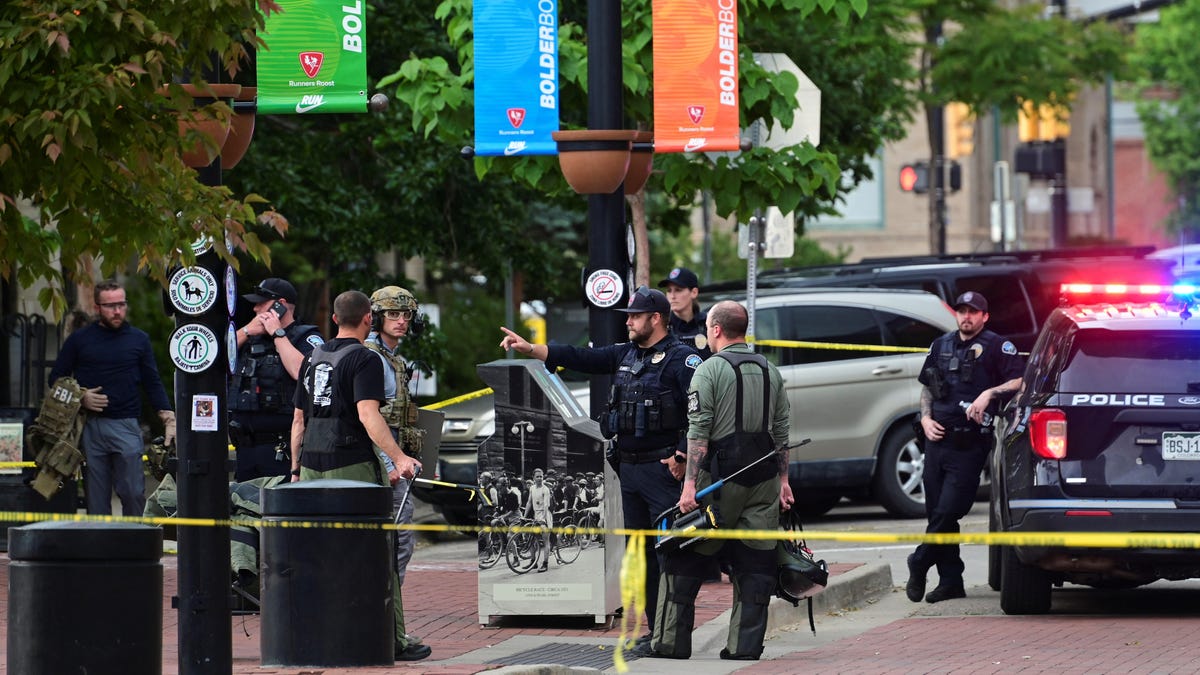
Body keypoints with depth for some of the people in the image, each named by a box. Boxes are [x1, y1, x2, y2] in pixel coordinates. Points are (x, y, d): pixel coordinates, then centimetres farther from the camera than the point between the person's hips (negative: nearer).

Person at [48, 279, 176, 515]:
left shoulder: (138, 339, 10)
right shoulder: (80, 339, 8)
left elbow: (153, 383, 12)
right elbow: (56, 378, 13)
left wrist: (168, 418, 1)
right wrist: (80, 398, -4)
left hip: (126, 426, 0)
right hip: (90, 425, 0)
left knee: (133, 492, -8)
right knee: (96, 495, 2)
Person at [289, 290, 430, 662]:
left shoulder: (314, 358, 16)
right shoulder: (364, 360, -7)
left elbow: (299, 419, 19)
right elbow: (368, 415, -20)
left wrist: (296, 468, 25)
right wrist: (399, 458, -27)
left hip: (313, 466, 7)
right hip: (353, 465, -7)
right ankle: (392, 640, -3)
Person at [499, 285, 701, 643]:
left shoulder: (681, 358, -9)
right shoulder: (626, 354, 15)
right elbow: (579, 358, 15)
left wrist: (683, 455, -21)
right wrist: (529, 348, 9)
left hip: (662, 468, -9)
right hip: (629, 467, 9)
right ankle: (655, 629, 17)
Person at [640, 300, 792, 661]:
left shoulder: (710, 370, -6)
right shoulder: (770, 371, 12)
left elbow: (698, 433, -12)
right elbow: (782, 431, 14)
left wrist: (690, 484, -13)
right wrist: (783, 479, 20)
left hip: (721, 478, -5)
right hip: (764, 478, 5)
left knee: (686, 563, 3)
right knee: (755, 563, 6)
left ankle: (670, 641, 4)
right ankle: (745, 643, 3)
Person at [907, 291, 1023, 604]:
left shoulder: (996, 346, -2)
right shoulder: (941, 346, 17)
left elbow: (1020, 380, -10)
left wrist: (990, 393, -20)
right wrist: (926, 418, 11)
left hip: (969, 445, -6)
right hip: (938, 438, 6)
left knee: (948, 511, -11)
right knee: (936, 512, 5)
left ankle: (919, 564, 7)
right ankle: (951, 581, 11)